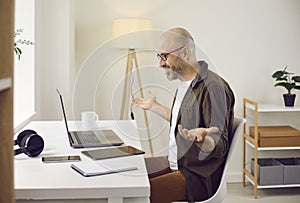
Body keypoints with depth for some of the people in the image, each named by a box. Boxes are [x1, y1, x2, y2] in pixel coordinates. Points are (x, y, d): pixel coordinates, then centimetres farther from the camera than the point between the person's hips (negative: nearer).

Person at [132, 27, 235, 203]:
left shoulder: (213, 87, -21)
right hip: (175, 164, 10)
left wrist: (201, 139, -44)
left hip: (197, 176, -10)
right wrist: (154, 106, 34)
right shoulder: (185, 83, 11)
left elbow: (220, 147, -23)